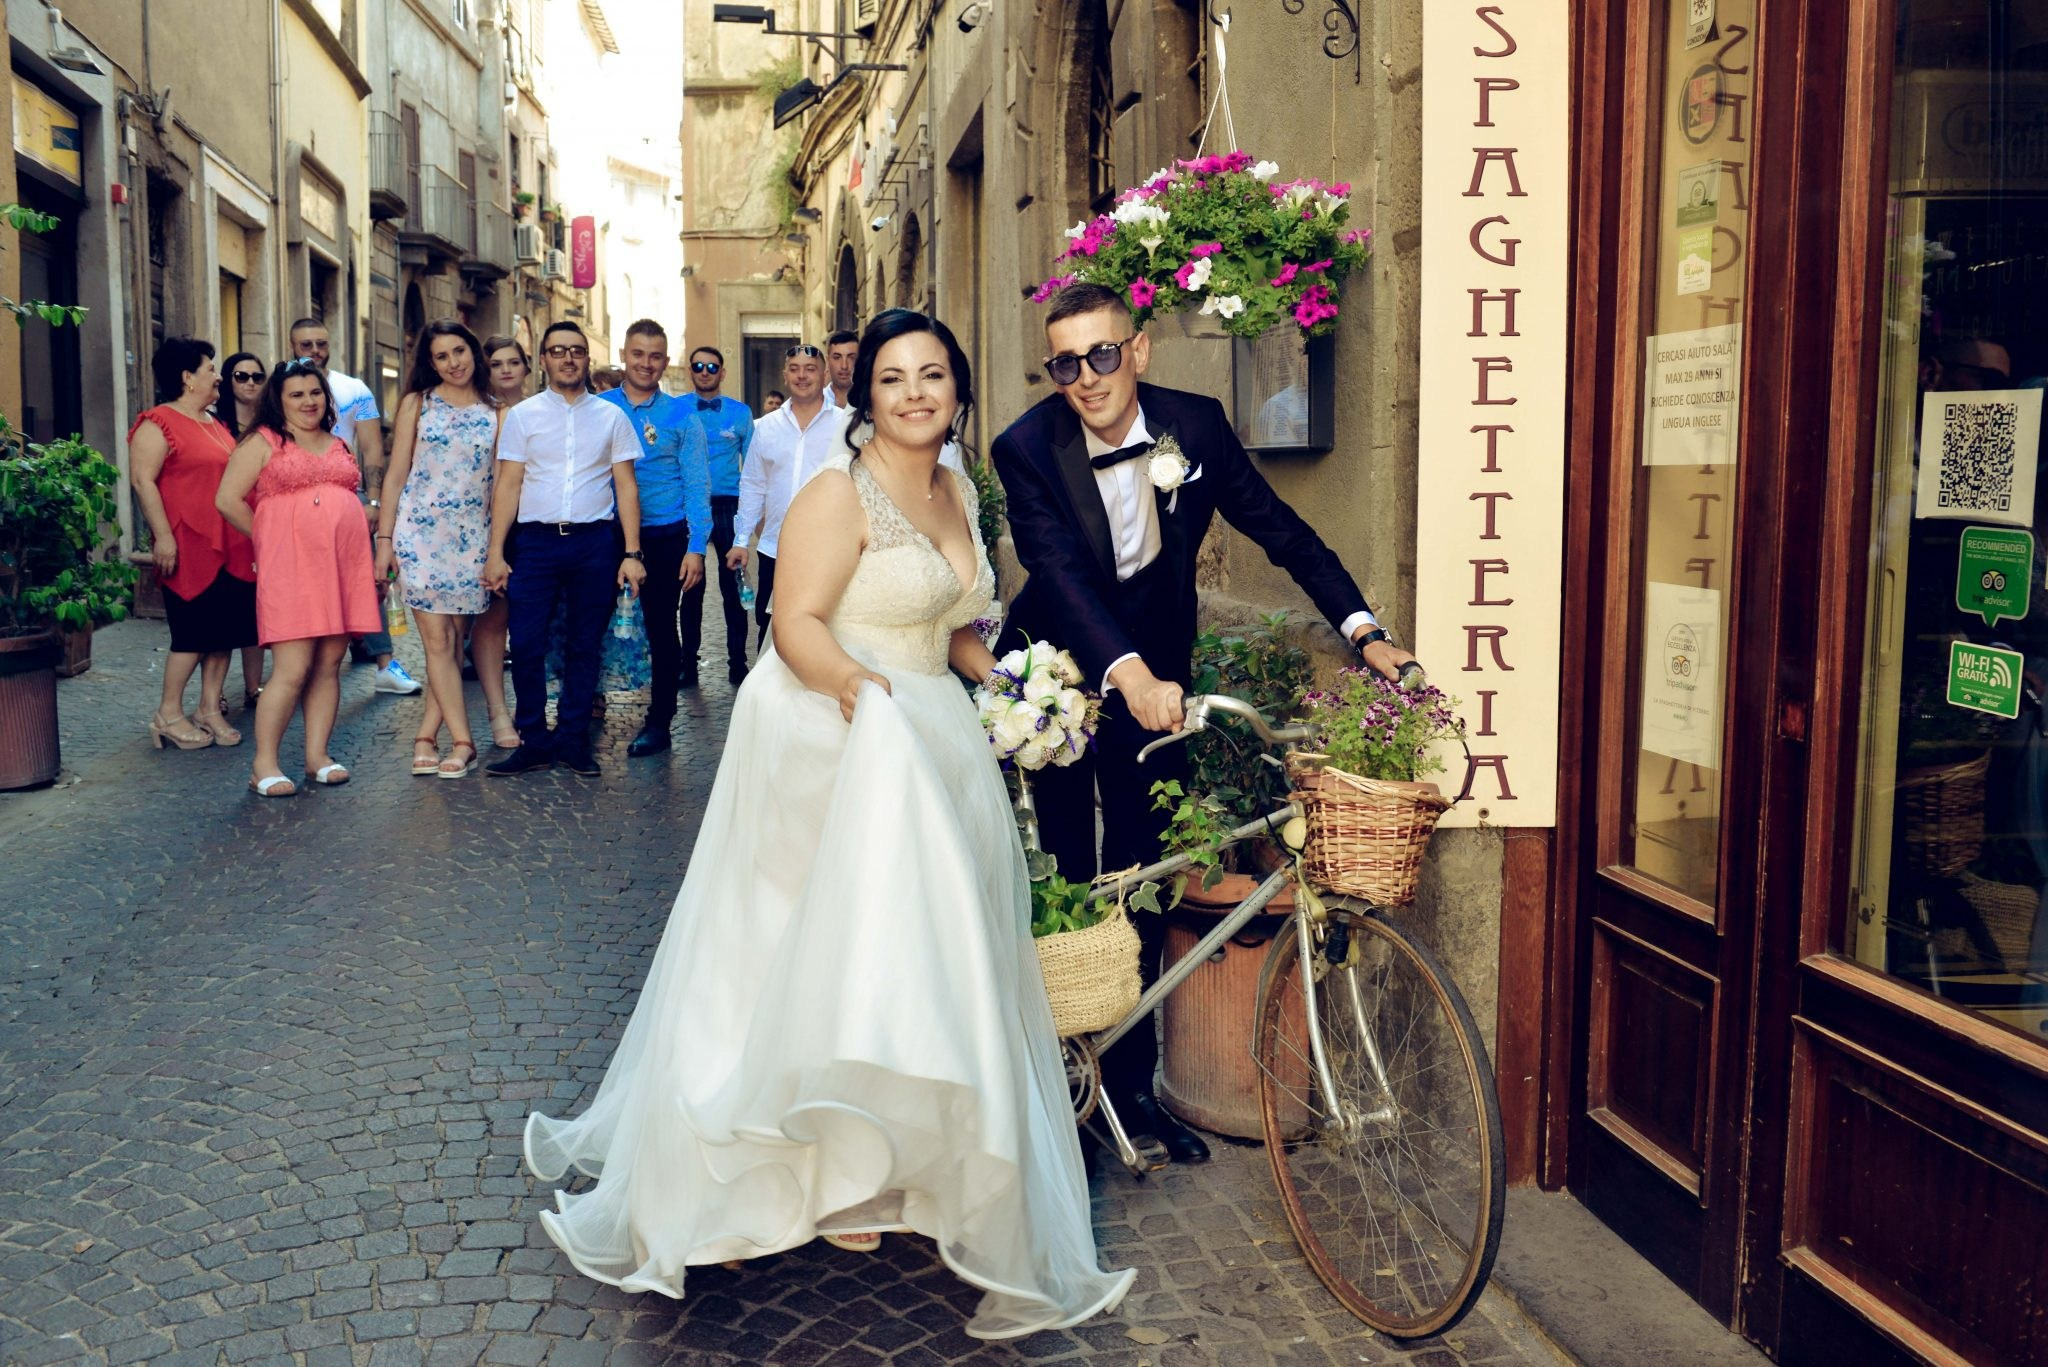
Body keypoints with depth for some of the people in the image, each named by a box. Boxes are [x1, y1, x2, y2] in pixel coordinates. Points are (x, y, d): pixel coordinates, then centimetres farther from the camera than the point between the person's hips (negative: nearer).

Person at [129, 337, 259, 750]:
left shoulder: (215, 424, 18)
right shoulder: (158, 424, -7)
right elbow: (143, 481, -14)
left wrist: (247, 537, 24)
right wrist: (163, 536, -20)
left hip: (229, 546, 8)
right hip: (189, 546, -8)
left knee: (224, 630, 7)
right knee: (194, 631, -6)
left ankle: (210, 708, 14)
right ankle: (168, 714, 4)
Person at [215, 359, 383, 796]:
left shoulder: (338, 446, 21)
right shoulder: (262, 443, 3)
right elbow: (227, 500, -3)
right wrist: (270, 539, 2)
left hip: (342, 567, 6)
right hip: (289, 569, -6)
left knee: (329, 665, 5)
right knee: (292, 669, -11)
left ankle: (317, 757, 12)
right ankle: (265, 765, -4)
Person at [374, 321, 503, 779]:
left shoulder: (495, 414, 8)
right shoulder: (417, 404, 6)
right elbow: (395, 475, 5)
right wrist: (384, 538, 0)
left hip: (471, 535, 2)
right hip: (419, 530, -1)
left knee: (452, 640, 2)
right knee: (437, 641, -5)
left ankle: (427, 735, 10)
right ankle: (462, 742, -2)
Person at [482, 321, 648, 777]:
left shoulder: (611, 417, 8)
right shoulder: (522, 415, 7)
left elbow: (626, 487, 6)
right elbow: (508, 486, 4)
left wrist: (633, 552, -3)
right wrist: (495, 552, -4)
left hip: (595, 540, 1)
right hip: (536, 539, 0)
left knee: (585, 646, 6)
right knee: (526, 643, -4)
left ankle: (573, 739, 16)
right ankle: (534, 740, 7)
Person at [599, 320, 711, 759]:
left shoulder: (681, 416, 0)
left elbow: (697, 486, -1)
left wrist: (696, 548, -8)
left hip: (664, 539, -2)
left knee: (661, 627, 3)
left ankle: (659, 722, 11)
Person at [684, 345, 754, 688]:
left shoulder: (740, 413, 5)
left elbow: (750, 464, 8)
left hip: (728, 505, 0)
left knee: (733, 585, 1)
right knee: (690, 586, 8)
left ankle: (737, 660, 9)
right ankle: (688, 658, 18)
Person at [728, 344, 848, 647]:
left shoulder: (845, 424, -1)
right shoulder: (767, 426, 9)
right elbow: (752, 485, 13)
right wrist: (741, 540, 9)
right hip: (774, 550, 3)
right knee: (769, 632, 10)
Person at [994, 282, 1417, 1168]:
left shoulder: (1195, 424, -11)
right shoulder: (1028, 448, -19)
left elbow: (1279, 530, -3)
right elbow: (1061, 574, -32)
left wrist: (1363, 631, -13)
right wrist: (1129, 676, -48)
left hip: (1156, 674, 2)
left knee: (1143, 883, 4)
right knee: (1066, 878, 2)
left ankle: (1130, 1083, 17)